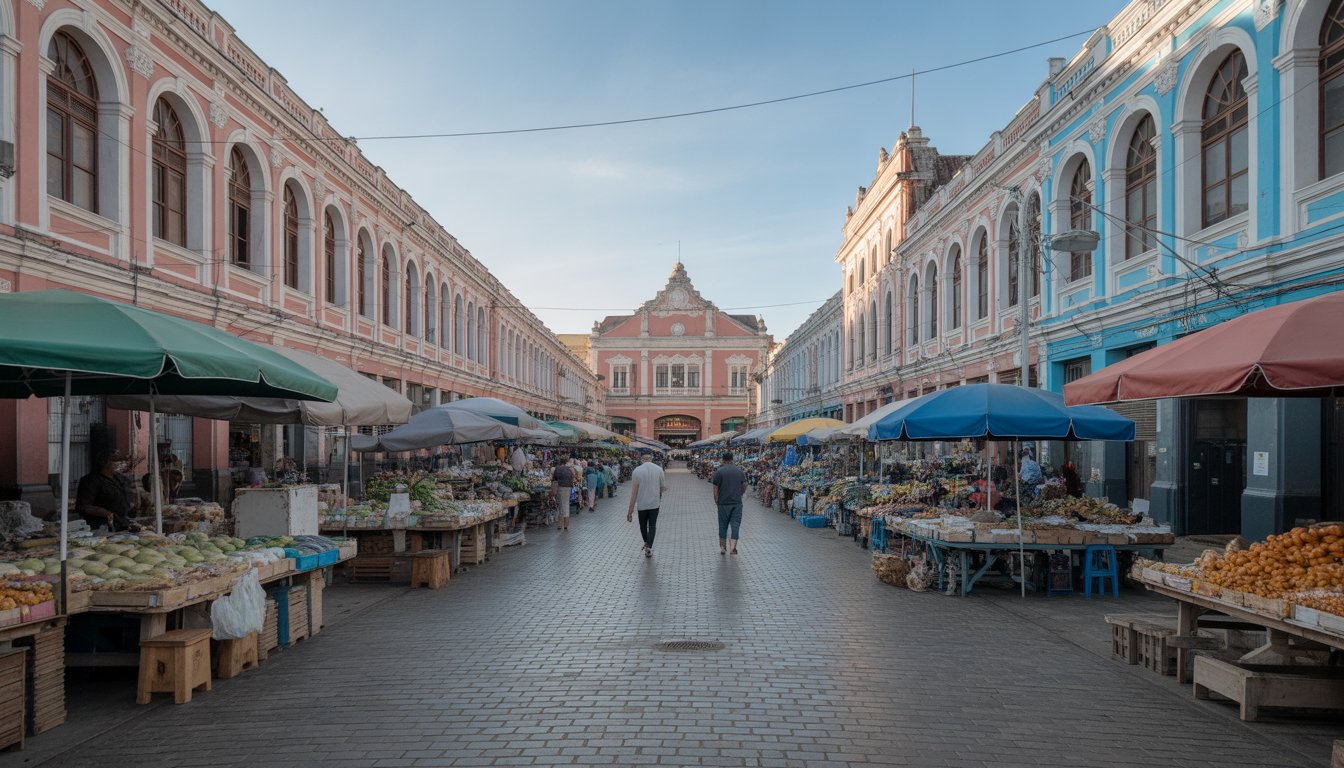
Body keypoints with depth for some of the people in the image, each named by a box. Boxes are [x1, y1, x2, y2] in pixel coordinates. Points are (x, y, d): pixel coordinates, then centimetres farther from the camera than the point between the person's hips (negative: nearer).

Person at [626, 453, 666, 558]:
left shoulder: (637, 471, -9)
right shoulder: (659, 469, -4)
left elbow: (634, 491, -10)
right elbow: (662, 487, 4)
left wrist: (631, 509, -7)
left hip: (642, 503, -1)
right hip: (655, 503, 1)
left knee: (643, 525, 18)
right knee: (652, 526, 8)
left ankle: (646, 543, 32)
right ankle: (649, 547, -3)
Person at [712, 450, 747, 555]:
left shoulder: (719, 471, -7)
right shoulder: (740, 470, 4)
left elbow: (715, 490, -6)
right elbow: (744, 485, 12)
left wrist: (716, 501, 6)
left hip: (724, 503, -2)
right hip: (737, 502, 2)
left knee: (723, 525, 10)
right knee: (735, 524, 3)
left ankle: (723, 547, 18)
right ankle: (733, 547, -6)